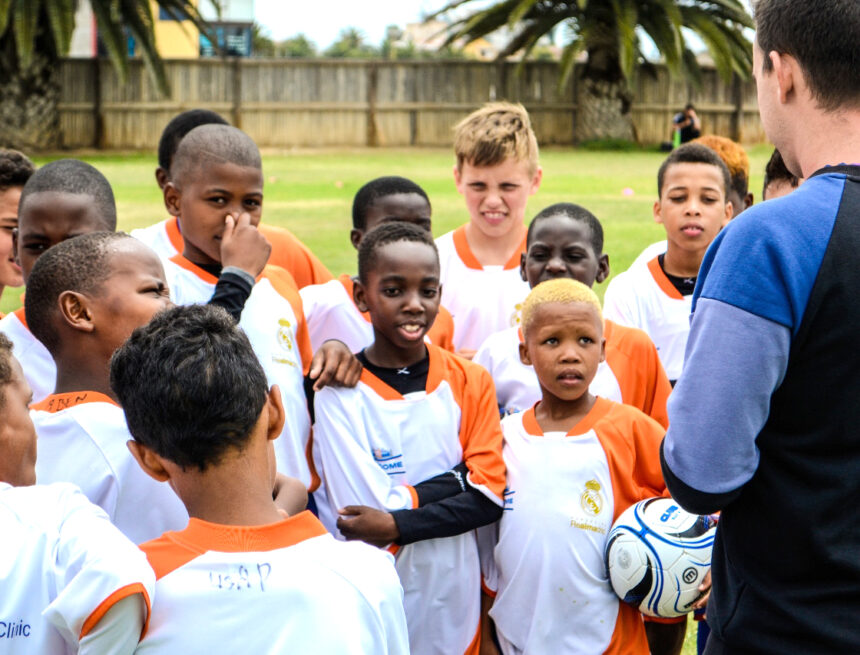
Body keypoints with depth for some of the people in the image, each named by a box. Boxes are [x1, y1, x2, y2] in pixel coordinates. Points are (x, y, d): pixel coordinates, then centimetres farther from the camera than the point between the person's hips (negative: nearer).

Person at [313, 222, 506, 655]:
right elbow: (370, 506, -17)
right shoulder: (339, 392, -11)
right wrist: (457, 476, -10)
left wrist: (396, 525, -17)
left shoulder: (470, 382, 0)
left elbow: (489, 496, -7)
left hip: (454, 606, 3)